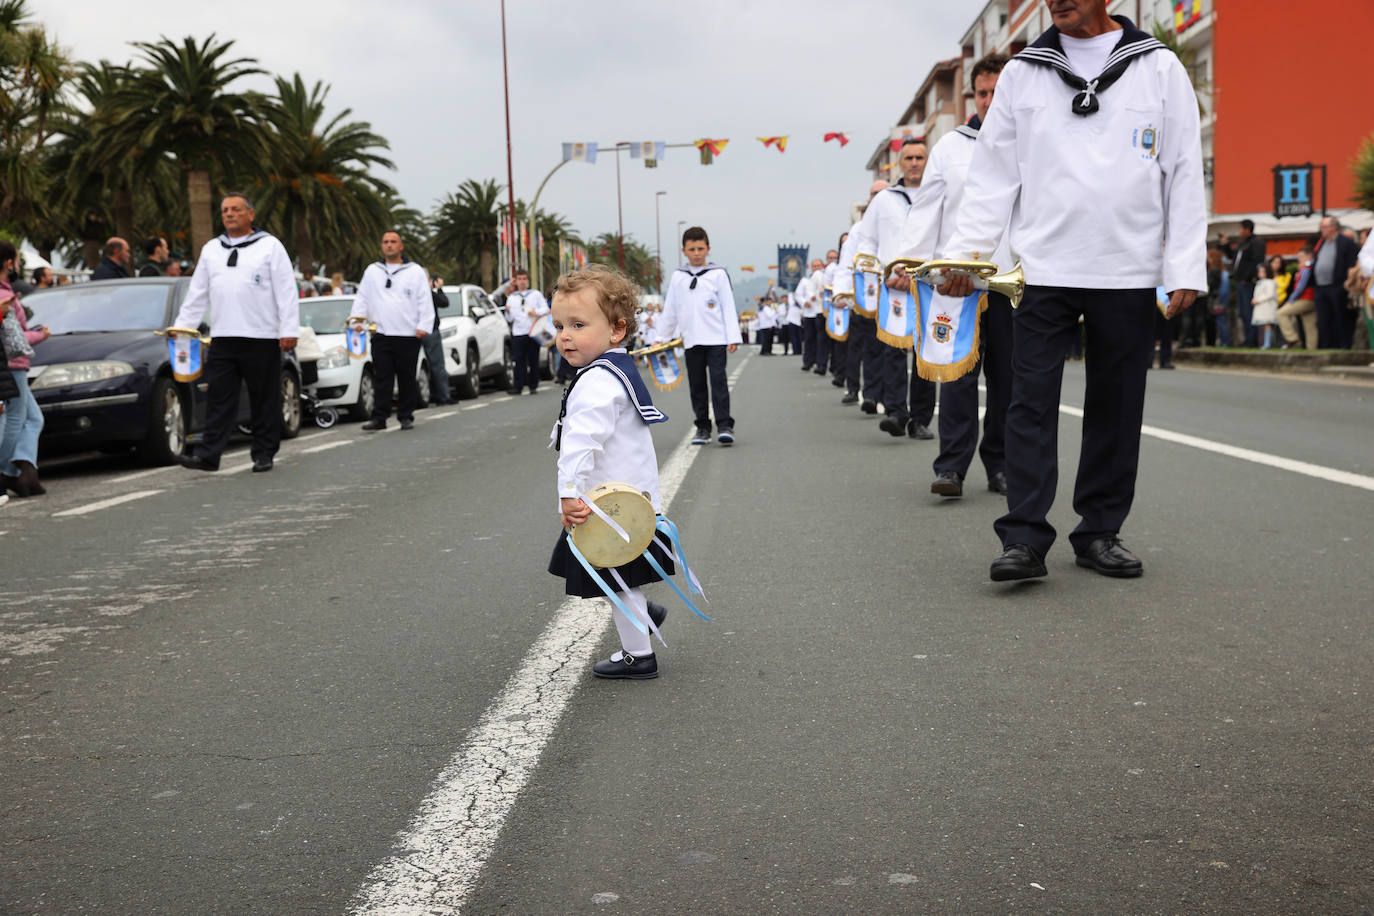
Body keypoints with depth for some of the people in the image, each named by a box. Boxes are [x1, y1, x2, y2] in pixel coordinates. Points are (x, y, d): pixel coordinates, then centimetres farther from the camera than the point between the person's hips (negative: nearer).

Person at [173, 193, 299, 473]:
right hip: (223, 338, 4)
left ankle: (263, 454, 11)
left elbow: (286, 291, -2)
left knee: (264, 400, 3)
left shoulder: (270, 246, 4)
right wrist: (181, 327, 13)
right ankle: (208, 454, -3)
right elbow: (196, 293, 20)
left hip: (262, 337, -3)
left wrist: (289, 330, -10)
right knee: (219, 399, -1)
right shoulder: (211, 250, 17)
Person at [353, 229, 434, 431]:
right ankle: (379, 418, -2)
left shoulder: (415, 271, 7)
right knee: (382, 379, -2)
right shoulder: (372, 271, 14)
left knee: (407, 379, 4)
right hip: (381, 335, 1)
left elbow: (425, 301, 3)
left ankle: (406, 417, 13)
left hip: (408, 336, -1)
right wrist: (357, 318, 3)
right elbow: (362, 298, 17)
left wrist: (424, 326, -7)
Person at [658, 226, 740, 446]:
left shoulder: (718, 274, 2)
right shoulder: (678, 277, 9)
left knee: (718, 380, -9)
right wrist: (665, 337, 16)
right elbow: (670, 310, 15)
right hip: (691, 340, 3)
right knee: (697, 384, 6)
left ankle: (725, 425, -9)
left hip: (716, 338, -3)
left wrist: (733, 337, -5)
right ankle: (703, 427, 14)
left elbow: (728, 307, 0)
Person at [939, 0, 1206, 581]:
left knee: (1116, 407, 6)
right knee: (1031, 402, -6)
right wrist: (964, 251, -3)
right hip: (1043, 269, 0)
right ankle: (1024, 538, -4)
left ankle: (1100, 533, 17)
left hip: (1128, 272, 0)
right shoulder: (1022, 71, 8)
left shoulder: (1158, 68, 5)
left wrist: (1185, 267, -3)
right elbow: (993, 172, 8)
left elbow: (1184, 173, 4)